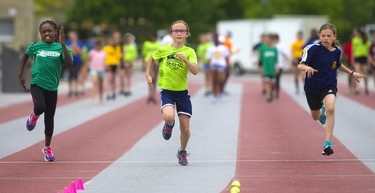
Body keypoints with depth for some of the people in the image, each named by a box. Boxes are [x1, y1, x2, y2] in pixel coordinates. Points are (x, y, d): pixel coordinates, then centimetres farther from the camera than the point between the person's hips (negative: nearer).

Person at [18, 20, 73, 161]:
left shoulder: (60, 48, -3)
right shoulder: (35, 46, 0)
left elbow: (69, 64, -19)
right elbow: (25, 56, 19)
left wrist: (62, 44, -24)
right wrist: (21, 74, 16)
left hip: (52, 88, 1)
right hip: (37, 84, -1)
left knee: (49, 119, 8)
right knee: (40, 107, -30)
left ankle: (47, 148, 26)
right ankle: (34, 117, 8)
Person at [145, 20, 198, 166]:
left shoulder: (189, 52, -6)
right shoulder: (163, 50, -2)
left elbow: (195, 71, -19)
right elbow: (151, 59, 18)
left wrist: (185, 59, -33)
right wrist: (148, 74, 9)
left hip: (182, 92, 1)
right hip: (167, 91, 0)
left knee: (185, 129, 2)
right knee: (168, 116, -31)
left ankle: (182, 152, 31)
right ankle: (169, 125, 8)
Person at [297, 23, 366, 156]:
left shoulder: (337, 51, 0)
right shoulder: (313, 49, -14)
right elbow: (300, 65, -22)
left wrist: (352, 73, 23)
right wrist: (307, 68, -43)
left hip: (329, 86, 0)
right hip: (312, 87, 0)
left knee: (330, 108, -30)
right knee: (316, 117, 19)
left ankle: (328, 144, -29)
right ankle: (322, 111, 61)